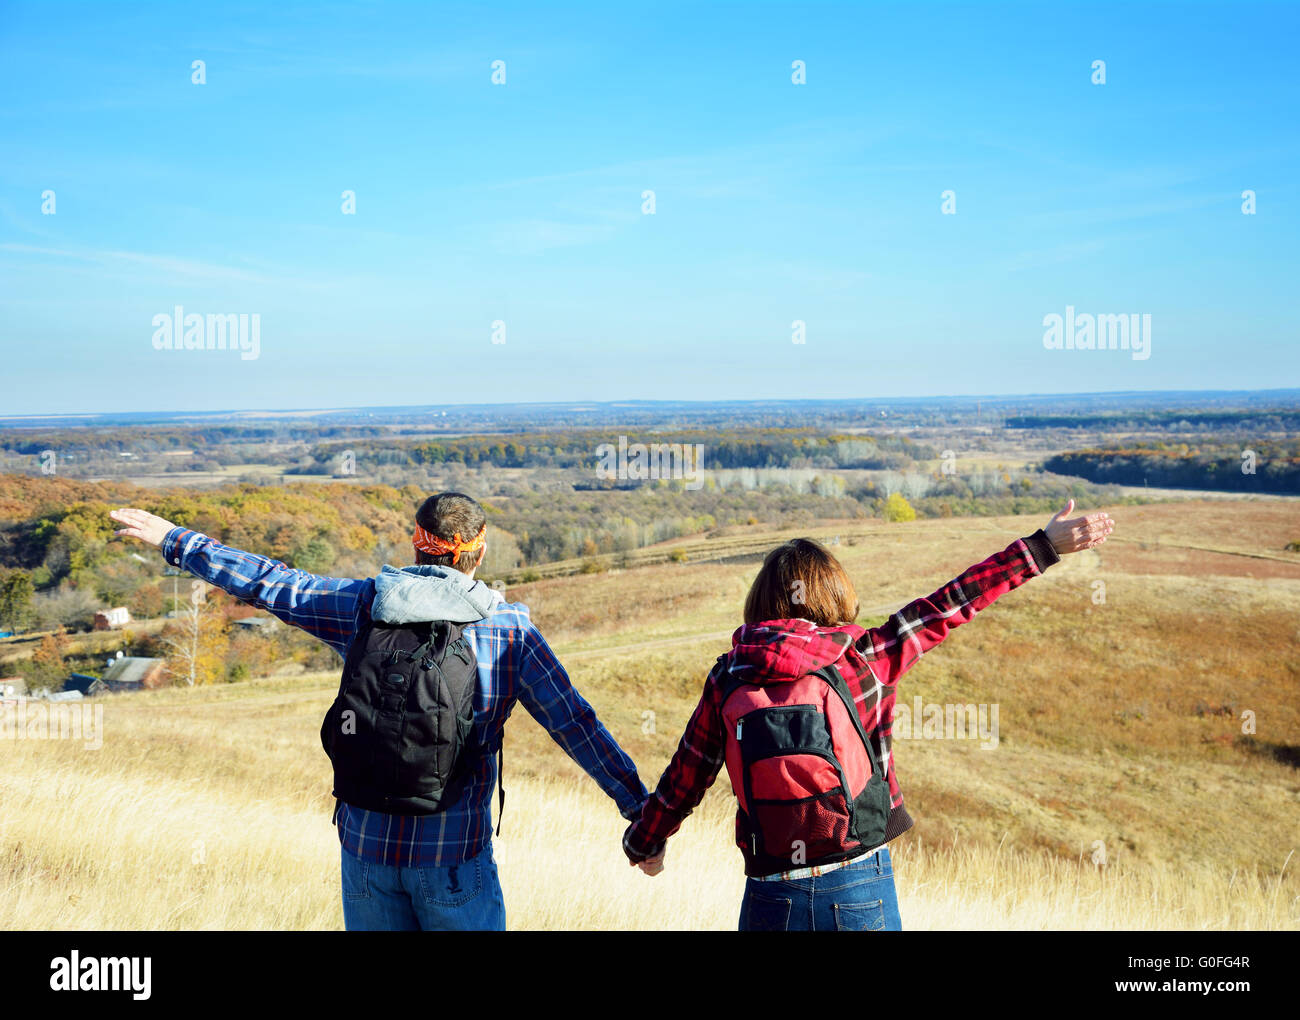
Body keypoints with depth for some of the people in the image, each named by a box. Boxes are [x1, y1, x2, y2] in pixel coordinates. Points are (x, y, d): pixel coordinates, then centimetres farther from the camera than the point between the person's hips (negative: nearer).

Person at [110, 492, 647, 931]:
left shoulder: (364, 607, -2)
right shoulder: (511, 631, -6)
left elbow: (268, 583, 8)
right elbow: (576, 725, -6)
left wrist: (173, 539, 21)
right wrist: (641, 809, -1)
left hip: (366, 843, 3)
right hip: (454, 856, -2)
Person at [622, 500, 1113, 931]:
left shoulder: (727, 680, -1)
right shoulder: (864, 660, -5)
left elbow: (685, 777, 7)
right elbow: (949, 606, -2)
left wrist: (644, 842, 26)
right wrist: (1042, 546, 3)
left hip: (771, 900, 1)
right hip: (862, 893, -1)